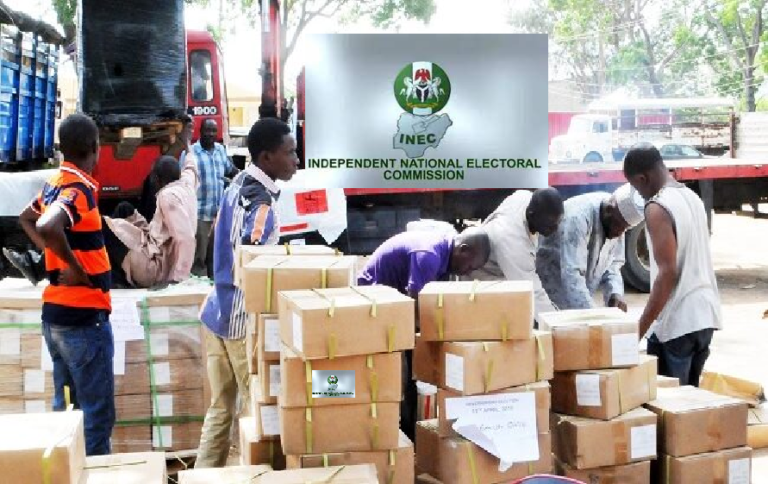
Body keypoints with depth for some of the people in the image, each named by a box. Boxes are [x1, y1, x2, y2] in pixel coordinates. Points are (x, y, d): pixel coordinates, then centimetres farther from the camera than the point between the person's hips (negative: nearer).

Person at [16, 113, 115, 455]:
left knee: (65, 406, 18)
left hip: (55, 313, 9)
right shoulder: (80, 188, -18)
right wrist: (79, 270, -22)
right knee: (97, 413, -2)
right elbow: (48, 228, -36)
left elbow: (27, 218, 26)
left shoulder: (55, 183, 9)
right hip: (83, 316, -9)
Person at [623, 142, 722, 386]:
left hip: (677, 322, -8)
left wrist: (639, 329, -18)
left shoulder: (657, 208, -15)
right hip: (705, 314, 8)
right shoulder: (692, 197, 11)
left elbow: (667, 273, -21)